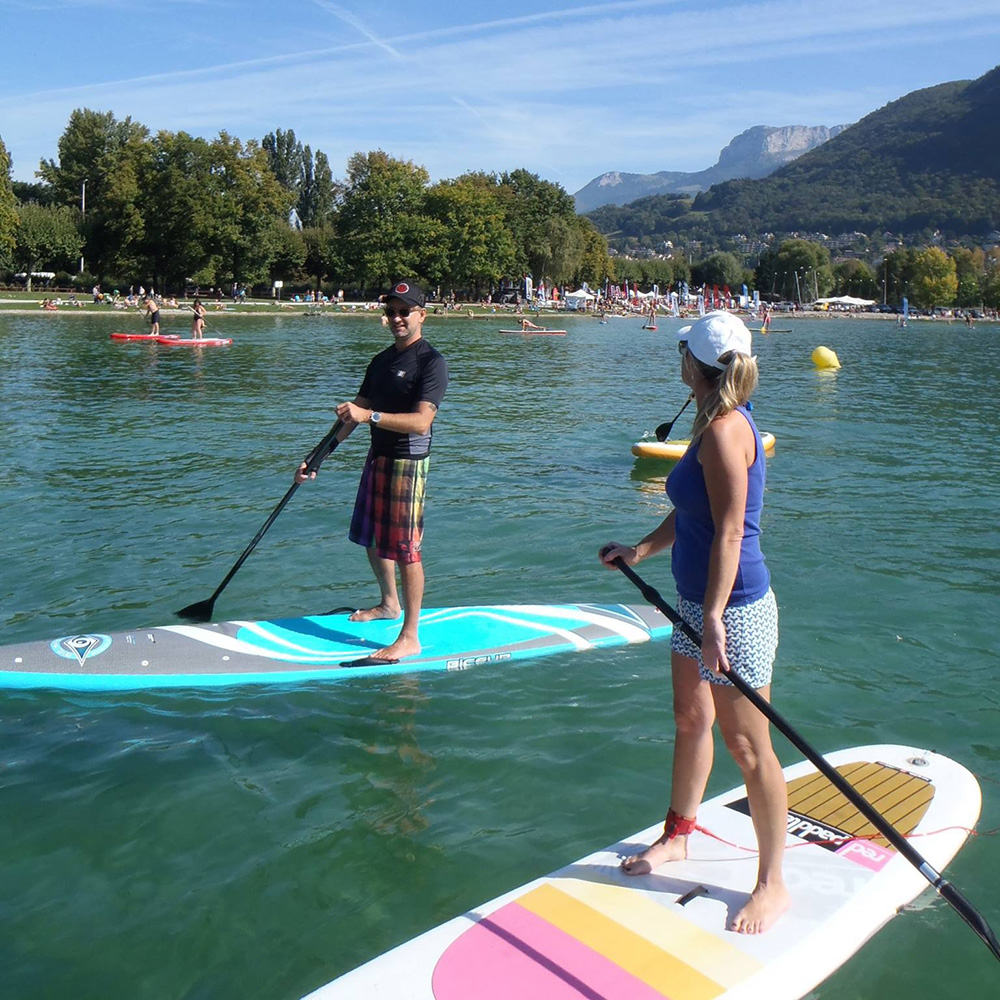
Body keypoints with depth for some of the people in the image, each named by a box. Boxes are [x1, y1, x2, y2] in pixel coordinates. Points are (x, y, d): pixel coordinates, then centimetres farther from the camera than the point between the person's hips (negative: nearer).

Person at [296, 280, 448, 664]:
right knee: (371, 539, 19)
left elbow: (421, 422, -24)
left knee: (405, 548, -8)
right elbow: (351, 414, 16)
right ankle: (389, 604, 41)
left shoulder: (431, 362, -11)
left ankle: (409, 638, -1)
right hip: (377, 458, 9)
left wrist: (370, 416, -34)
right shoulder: (381, 360, 15)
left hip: (408, 461, -9)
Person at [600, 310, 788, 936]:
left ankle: (773, 885, 18)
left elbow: (729, 532, -24)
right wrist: (642, 550, 19)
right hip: (700, 602, 10)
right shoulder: (716, 424, 9)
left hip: (733, 608, -10)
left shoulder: (725, 429, -20)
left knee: (748, 747, 2)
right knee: (690, 721, 22)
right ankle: (677, 837, 41)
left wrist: (714, 617, -26)